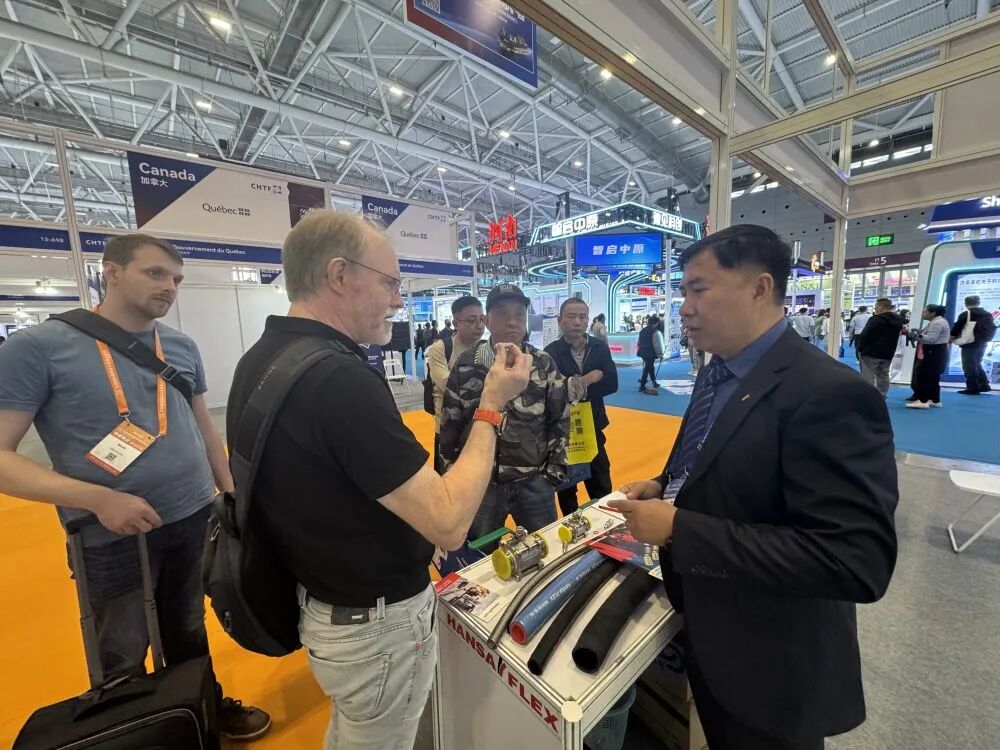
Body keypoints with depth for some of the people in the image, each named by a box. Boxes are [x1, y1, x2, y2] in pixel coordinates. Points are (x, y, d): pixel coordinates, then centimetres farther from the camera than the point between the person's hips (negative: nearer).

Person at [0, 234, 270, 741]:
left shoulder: (182, 347, 3)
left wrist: (231, 493, 8)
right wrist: (98, 498, -23)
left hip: (195, 521, 4)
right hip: (113, 539, -4)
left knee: (189, 635, 24)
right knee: (123, 662, 18)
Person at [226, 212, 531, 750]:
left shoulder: (259, 360, -1)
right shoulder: (339, 379, -32)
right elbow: (448, 523, -30)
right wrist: (492, 407, -20)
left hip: (321, 605, 8)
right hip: (377, 625, -7)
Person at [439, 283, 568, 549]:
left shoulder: (544, 363, -4)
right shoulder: (465, 366, -7)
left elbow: (560, 419, 3)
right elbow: (450, 424, 0)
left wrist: (555, 467, 2)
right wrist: (452, 473, 4)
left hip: (534, 481, 1)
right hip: (480, 482, 0)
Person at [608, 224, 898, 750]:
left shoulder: (829, 394, -28)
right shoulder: (717, 372, 0)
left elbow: (858, 564, -32)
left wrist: (677, 528, -32)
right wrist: (667, 488, -5)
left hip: (771, 666, -7)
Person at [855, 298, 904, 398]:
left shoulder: (875, 319, -18)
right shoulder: (898, 320, 9)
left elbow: (865, 335, -18)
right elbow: (895, 336, 15)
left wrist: (859, 347, -7)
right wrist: (889, 349, 19)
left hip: (871, 352, -7)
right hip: (888, 353, 8)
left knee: (868, 376, -2)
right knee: (883, 375, 14)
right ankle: (881, 397, 20)